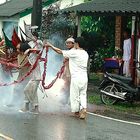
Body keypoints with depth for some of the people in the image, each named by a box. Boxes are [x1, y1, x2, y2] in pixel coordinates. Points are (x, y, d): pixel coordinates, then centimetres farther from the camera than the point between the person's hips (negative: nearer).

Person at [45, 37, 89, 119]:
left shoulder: (74, 53, -11)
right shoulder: (85, 54, 9)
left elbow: (60, 52, -6)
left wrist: (50, 45, 4)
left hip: (76, 78, -6)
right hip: (84, 78, 6)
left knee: (75, 95, 7)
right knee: (83, 94, 11)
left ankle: (76, 111, 16)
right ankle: (84, 109, -9)